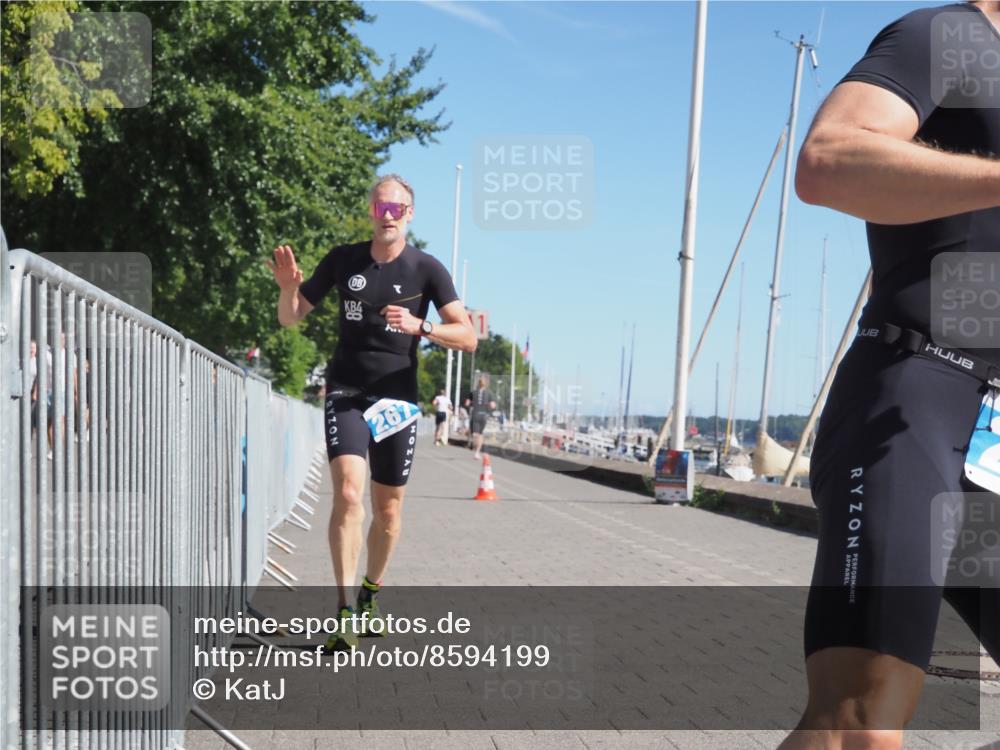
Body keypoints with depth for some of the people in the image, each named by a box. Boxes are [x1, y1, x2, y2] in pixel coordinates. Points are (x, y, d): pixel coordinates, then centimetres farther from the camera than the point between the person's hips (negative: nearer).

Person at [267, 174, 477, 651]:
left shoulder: (426, 269, -2)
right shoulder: (343, 260, 2)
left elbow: (468, 337, -7)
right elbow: (290, 318, 8)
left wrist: (419, 326, -23)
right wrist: (288, 287, -14)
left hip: (397, 399, 1)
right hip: (346, 393, 0)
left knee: (388, 508, 8)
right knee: (348, 492, -20)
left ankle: (370, 594, 31)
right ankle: (345, 610, -17)